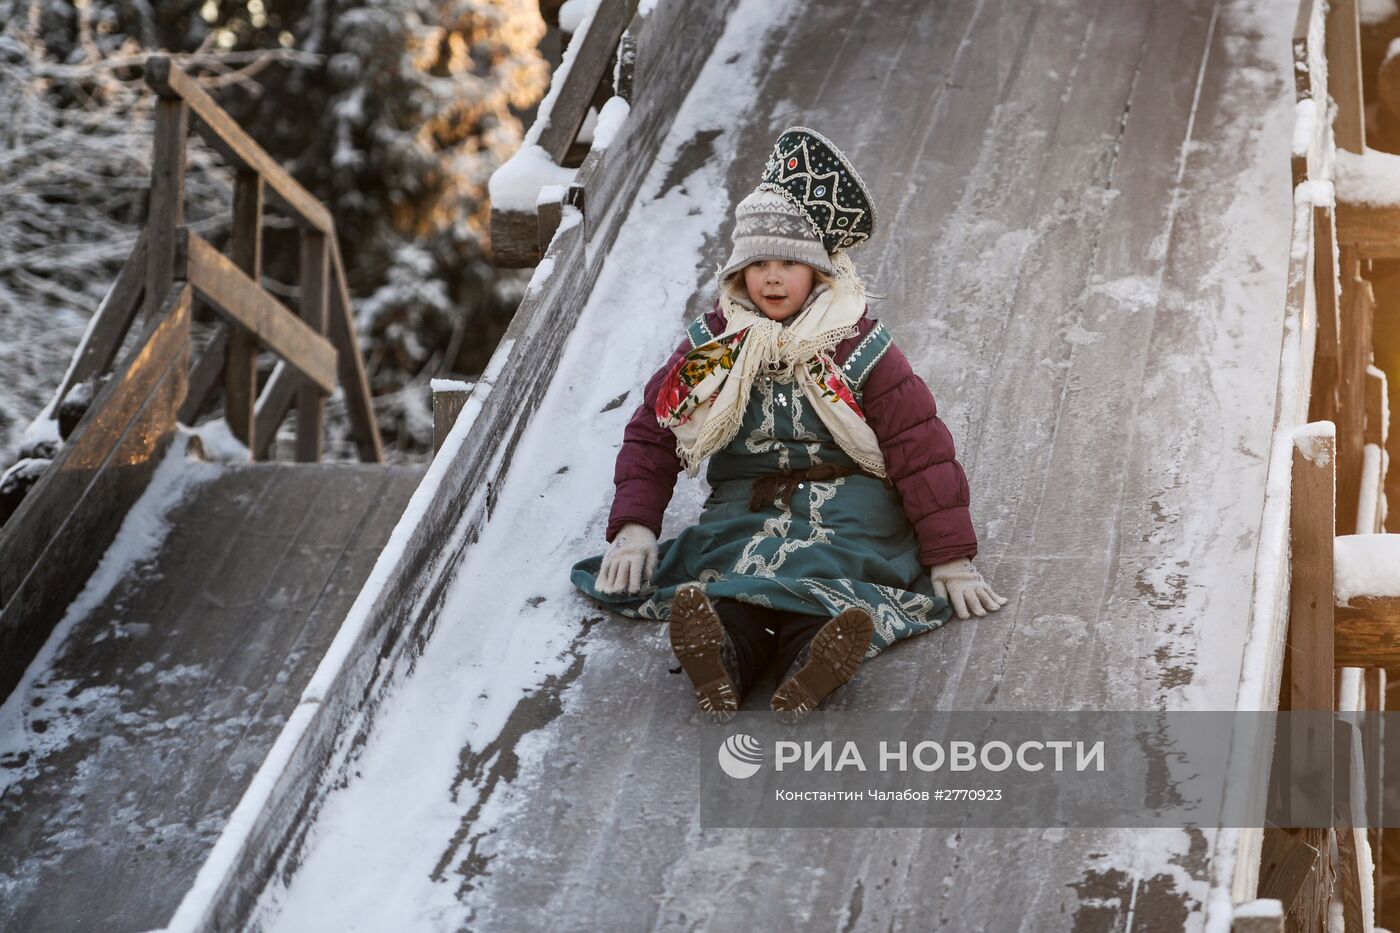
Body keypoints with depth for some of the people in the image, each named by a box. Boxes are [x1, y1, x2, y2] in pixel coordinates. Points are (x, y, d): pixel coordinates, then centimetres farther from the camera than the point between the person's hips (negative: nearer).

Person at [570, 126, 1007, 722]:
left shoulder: (862, 349, 2)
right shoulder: (709, 347, 9)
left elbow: (922, 452, 0)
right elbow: (650, 434, 13)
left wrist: (952, 561, -5)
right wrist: (634, 527, -2)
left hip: (848, 502, -1)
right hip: (745, 509, 1)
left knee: (820, 568, -37)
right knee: (730, 581, -35)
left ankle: (808, 659, -69)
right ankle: (720, 657, -69)